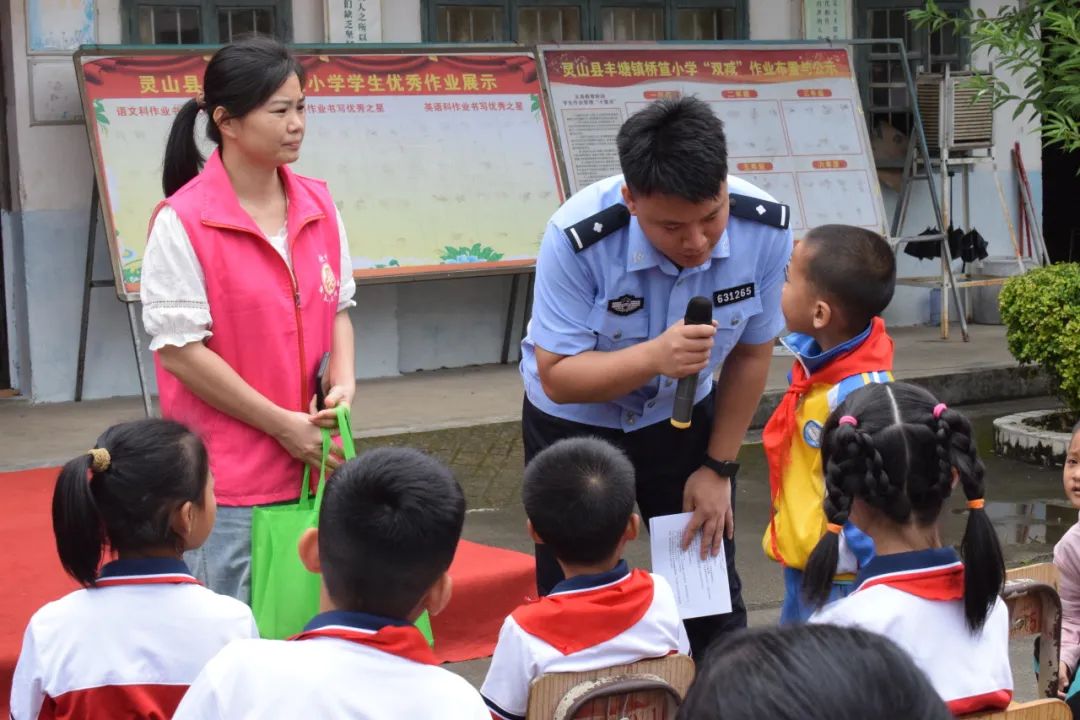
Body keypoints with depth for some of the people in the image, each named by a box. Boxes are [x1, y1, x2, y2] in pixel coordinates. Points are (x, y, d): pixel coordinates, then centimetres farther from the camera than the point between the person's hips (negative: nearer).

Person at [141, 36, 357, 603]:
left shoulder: (317, 205, 6)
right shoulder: (183, 222, -12)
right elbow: (180, 350, -13)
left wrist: (343, 381, -3)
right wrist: (284, 426, -12)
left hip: (312, 467, 5)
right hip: (228, 486, -5)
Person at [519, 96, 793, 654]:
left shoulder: (765, 230, -23)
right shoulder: (578, 237, -33)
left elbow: (751, 353, -7)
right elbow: (557, 377, -28)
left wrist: (718, 467, -2)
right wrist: (655, 357, -44)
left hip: (684, 415, 3)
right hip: (575, 424, -2)